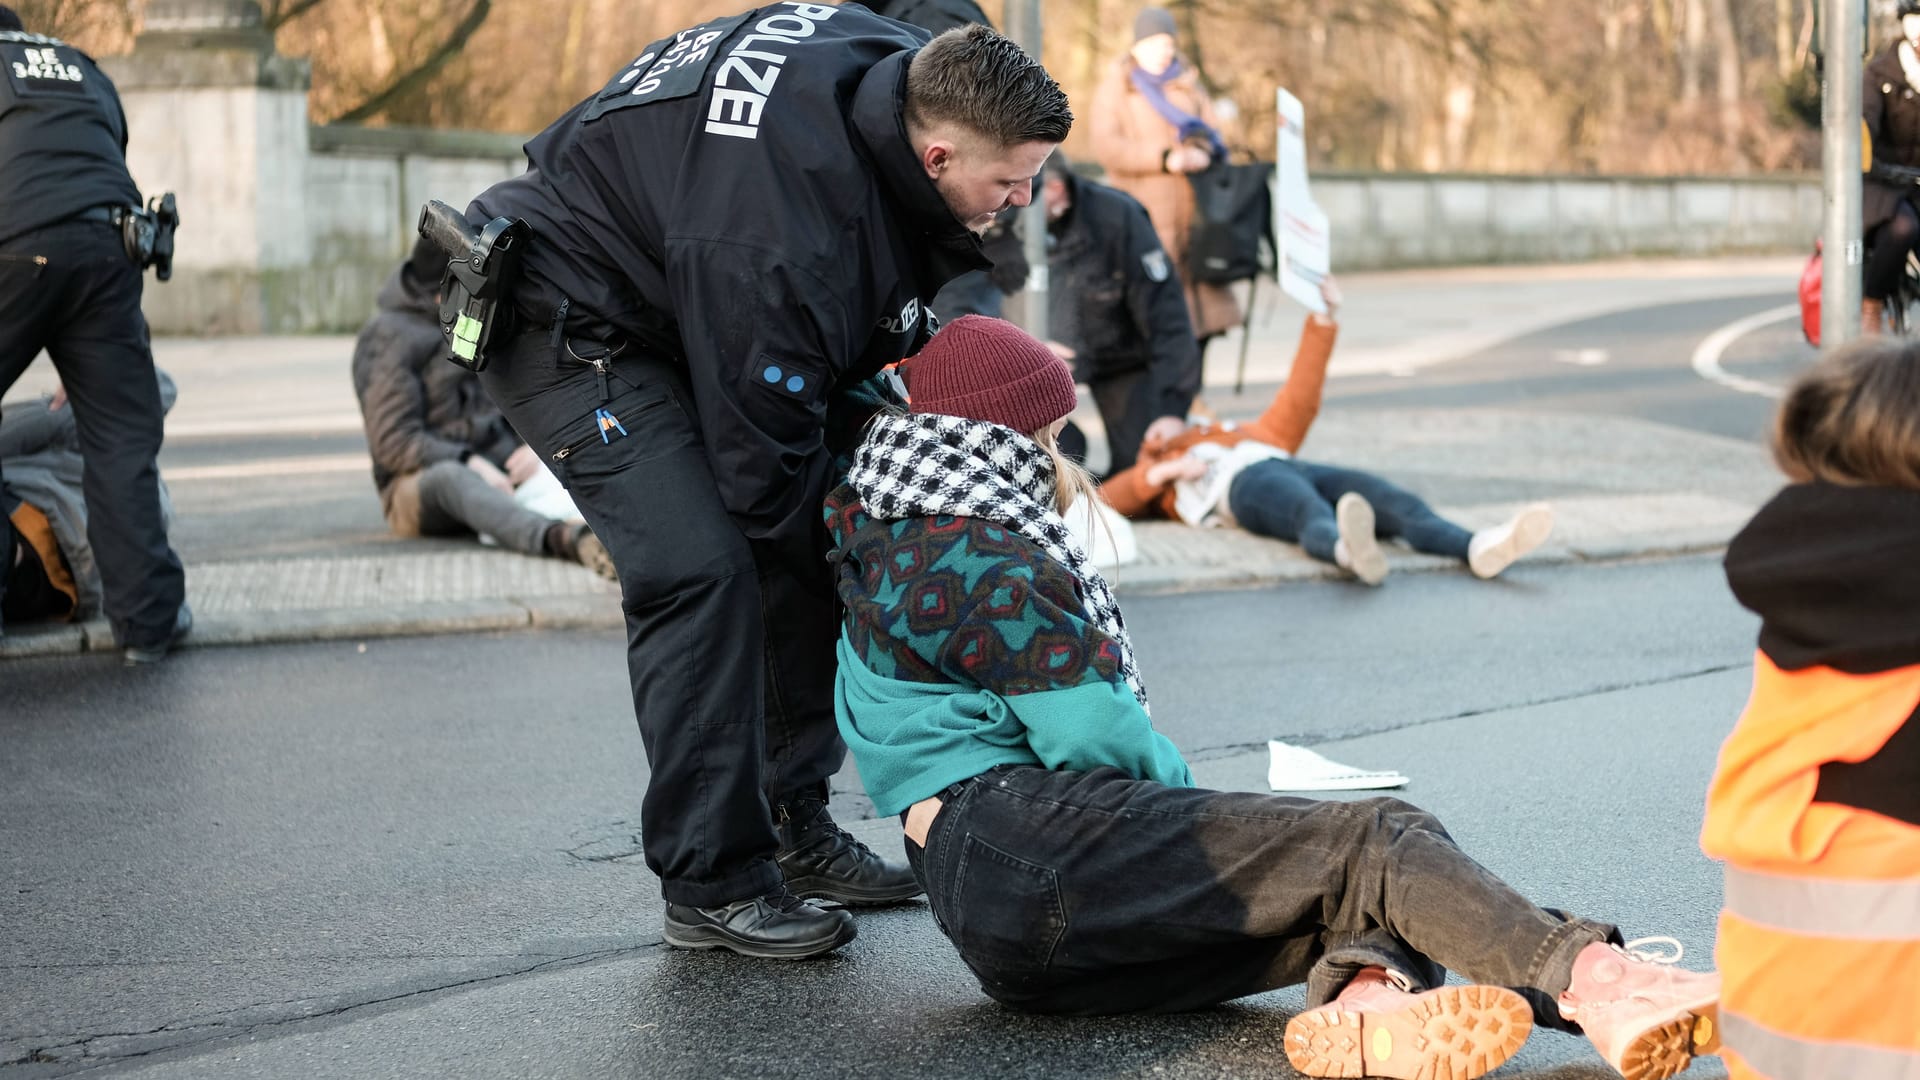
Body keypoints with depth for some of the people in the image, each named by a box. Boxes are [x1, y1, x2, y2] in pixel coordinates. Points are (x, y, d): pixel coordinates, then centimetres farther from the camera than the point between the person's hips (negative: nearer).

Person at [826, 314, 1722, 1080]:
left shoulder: (886, 551, 27)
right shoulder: (990, 561, -3)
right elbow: (1097, 737, -6)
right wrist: (1181, 797, 12)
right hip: (1033, 850, -10)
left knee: (1360, 890, -2)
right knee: (1378, 840, -15)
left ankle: (1364, 1001, -38)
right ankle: (1593, 980, -37)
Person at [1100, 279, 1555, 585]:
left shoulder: (1248, 435, 47)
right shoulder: (1154, 472, 34)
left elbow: (1298, 403, 40)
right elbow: (1099, 503, 17)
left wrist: (1323, 322, 34)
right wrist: (1160, 473, 3)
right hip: (1241, 483, -5)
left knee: (1386, 498, -28)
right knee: (1313, 516, -42)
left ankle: (1478, 548, -56)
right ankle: (1350, 551, -78)